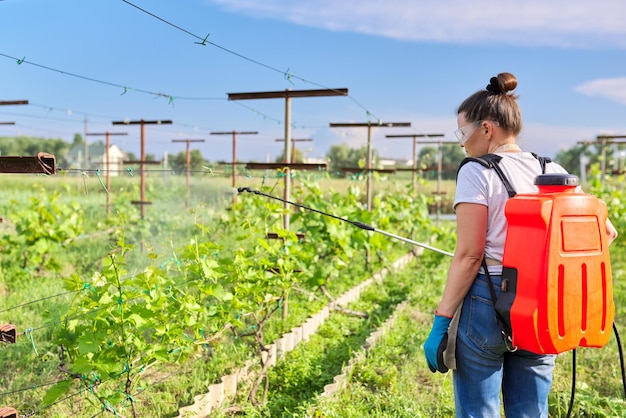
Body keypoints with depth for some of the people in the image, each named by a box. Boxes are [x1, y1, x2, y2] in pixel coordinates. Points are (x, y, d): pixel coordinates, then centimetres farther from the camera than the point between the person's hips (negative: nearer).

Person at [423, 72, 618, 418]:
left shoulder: (476, 172, -10)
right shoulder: (553, 171, 7)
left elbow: (469, 255, -16)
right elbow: (603, 230, 8)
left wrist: (440, 322, -12)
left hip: (486, 303, -6)